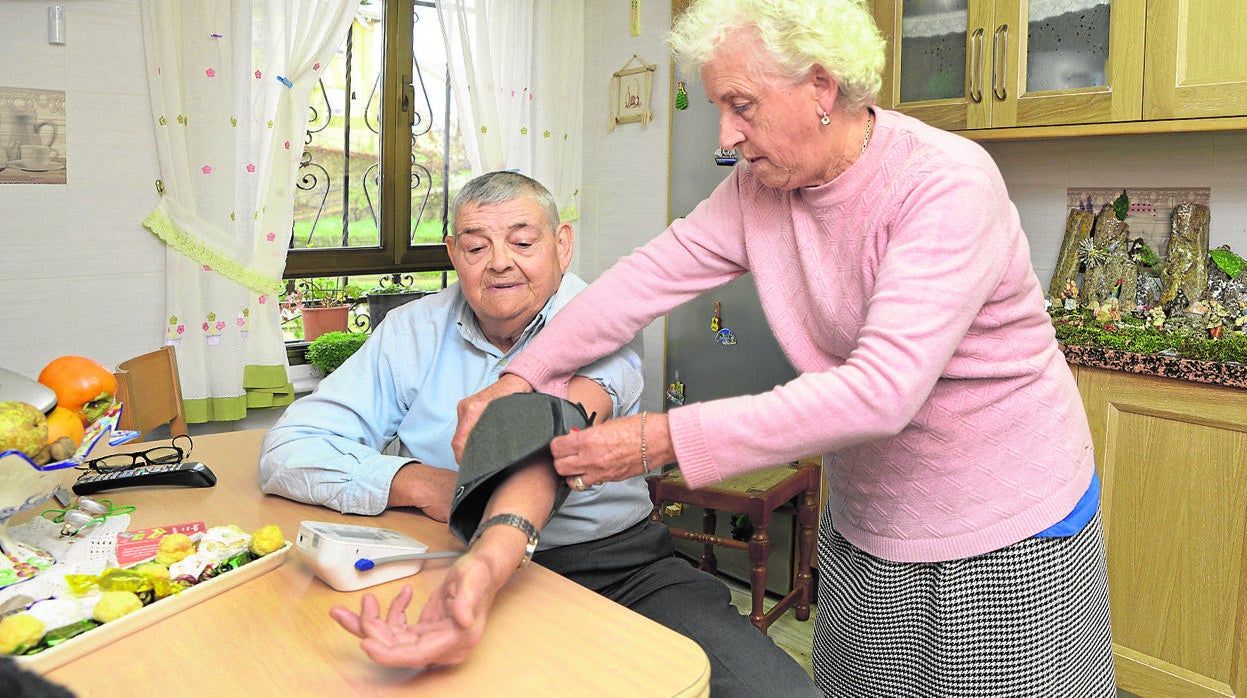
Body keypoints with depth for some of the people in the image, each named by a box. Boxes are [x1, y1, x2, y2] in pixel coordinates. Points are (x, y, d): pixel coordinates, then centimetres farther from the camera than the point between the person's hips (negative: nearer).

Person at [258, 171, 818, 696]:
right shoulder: (411, 333, 5)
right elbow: (289, 449, 1)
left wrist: (488, 562, -45)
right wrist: (418, 483, -16)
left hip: (618, 561, -2)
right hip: (463, 564, 3)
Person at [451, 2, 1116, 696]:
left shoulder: (949, 184, -26)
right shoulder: (761, 185, -5)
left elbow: (881, 390, -35)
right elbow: (649, 276, -3)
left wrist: (660, 440, -37)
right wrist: (519, 379, -12)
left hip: (1007, 537, -5)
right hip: (864, 525, 6)